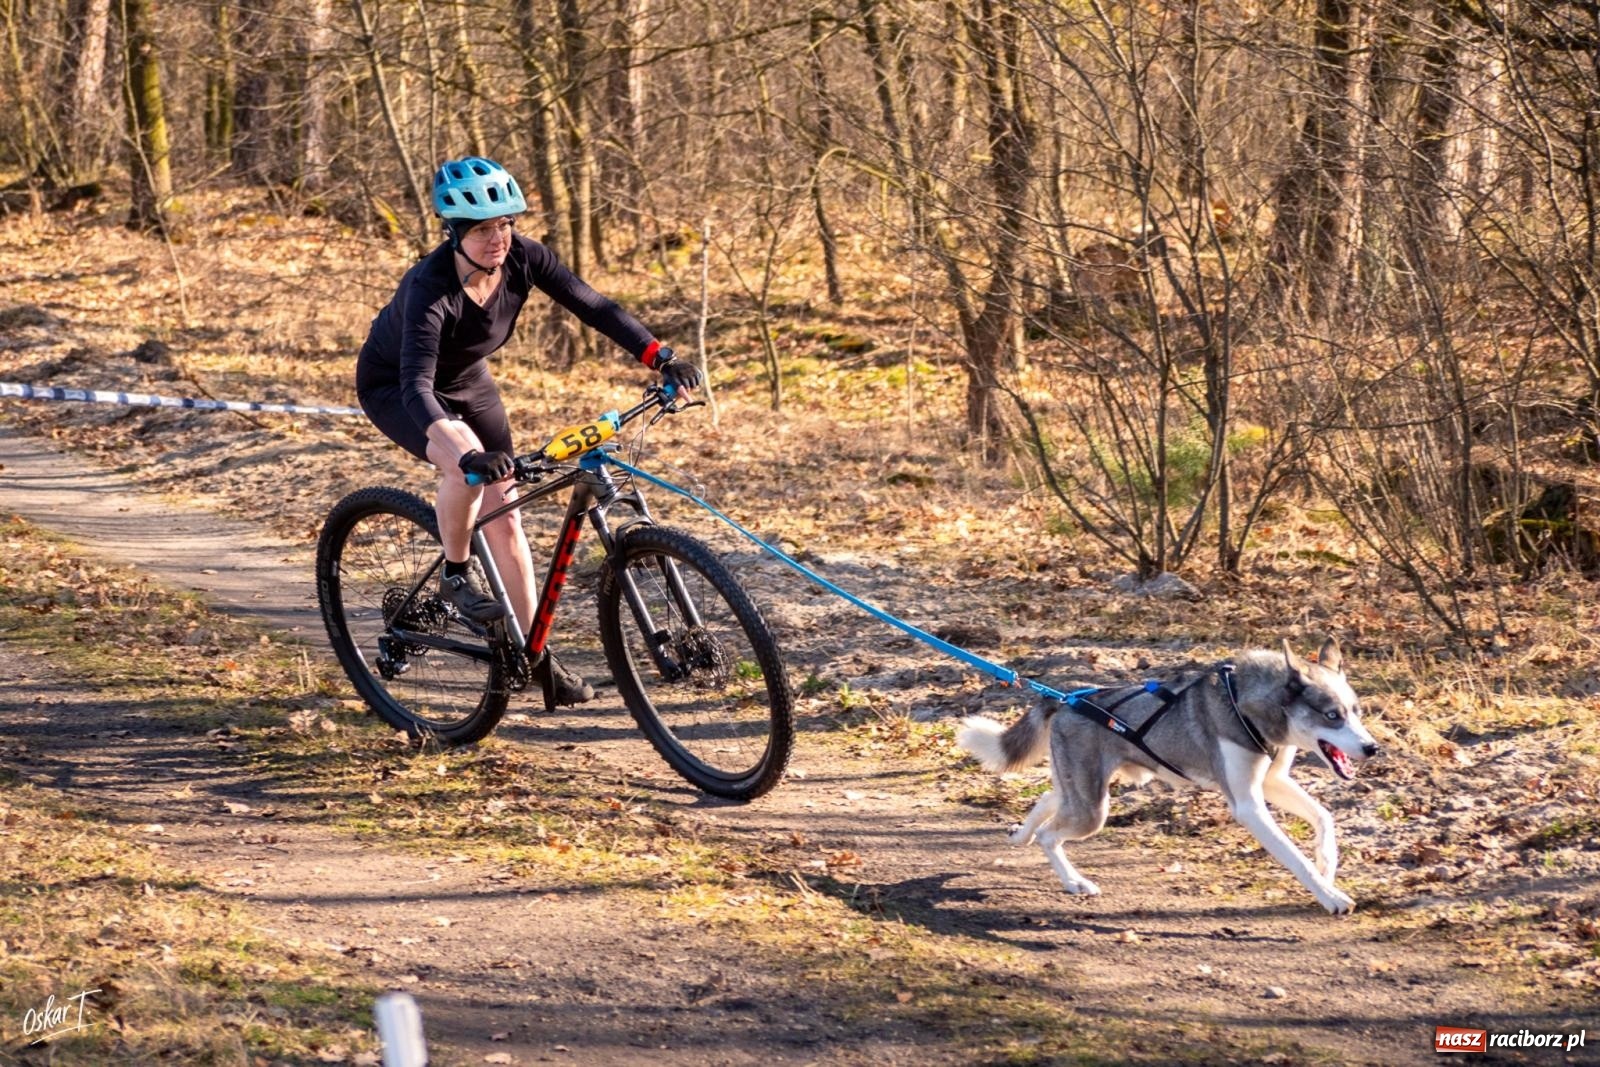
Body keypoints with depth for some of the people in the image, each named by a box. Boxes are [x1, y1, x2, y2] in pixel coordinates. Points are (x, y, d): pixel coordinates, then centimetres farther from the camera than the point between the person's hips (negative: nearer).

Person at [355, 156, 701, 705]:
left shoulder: (521, 258, -24)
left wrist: (662, 359, -33)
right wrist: (465, 452, -64)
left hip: (466, 382, 6)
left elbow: (591, 306, -21)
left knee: (505, 514, 0)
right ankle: (456, 575, -10)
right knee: (466, 463, -35)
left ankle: (535, 654, 9)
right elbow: (416, 384, -48)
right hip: (392, 387, -6)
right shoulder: (431, 288, -39)